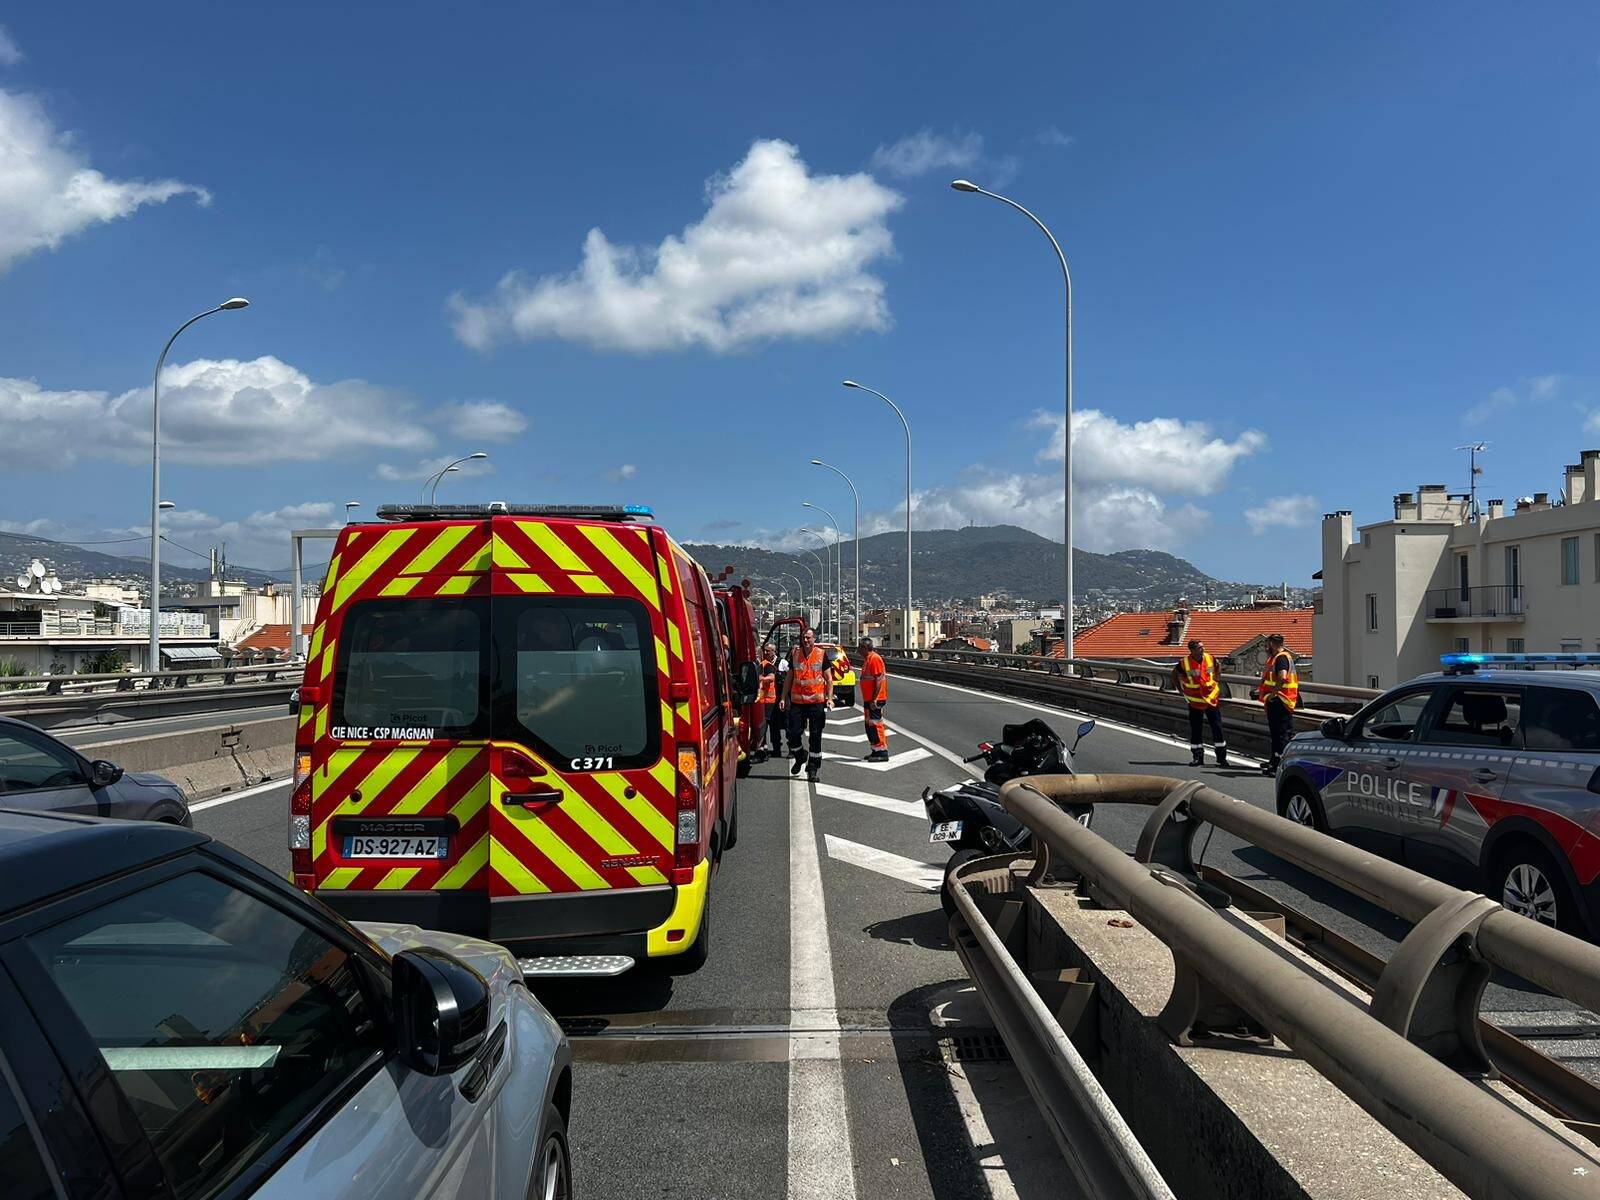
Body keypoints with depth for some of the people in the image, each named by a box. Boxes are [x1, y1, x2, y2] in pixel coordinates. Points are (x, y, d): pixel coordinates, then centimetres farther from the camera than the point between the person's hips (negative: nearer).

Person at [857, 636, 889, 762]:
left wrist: (874, 699, -24)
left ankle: (882, 753, -4)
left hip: (874, 700, -10)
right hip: (869, 699, 10)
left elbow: (879, 680, -21)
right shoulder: (867, 659, 16)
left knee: (875, 725, -8)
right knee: (870, 726, 14)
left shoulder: (874, 658, -16)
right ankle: (876, 751, 21)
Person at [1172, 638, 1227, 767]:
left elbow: (1217, 673, 15)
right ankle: (1198, 758, 15)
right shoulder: (1184, 663, -11)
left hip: (1212, 699, 1)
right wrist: (1181, 690, 4)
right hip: (1195, 702, -1)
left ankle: (1221, 757, 7)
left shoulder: (1210, 659, -3)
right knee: (1195, 730, 5)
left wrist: (1218, 691, 12)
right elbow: (1174, 675, 6)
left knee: (1217, 728, 0)